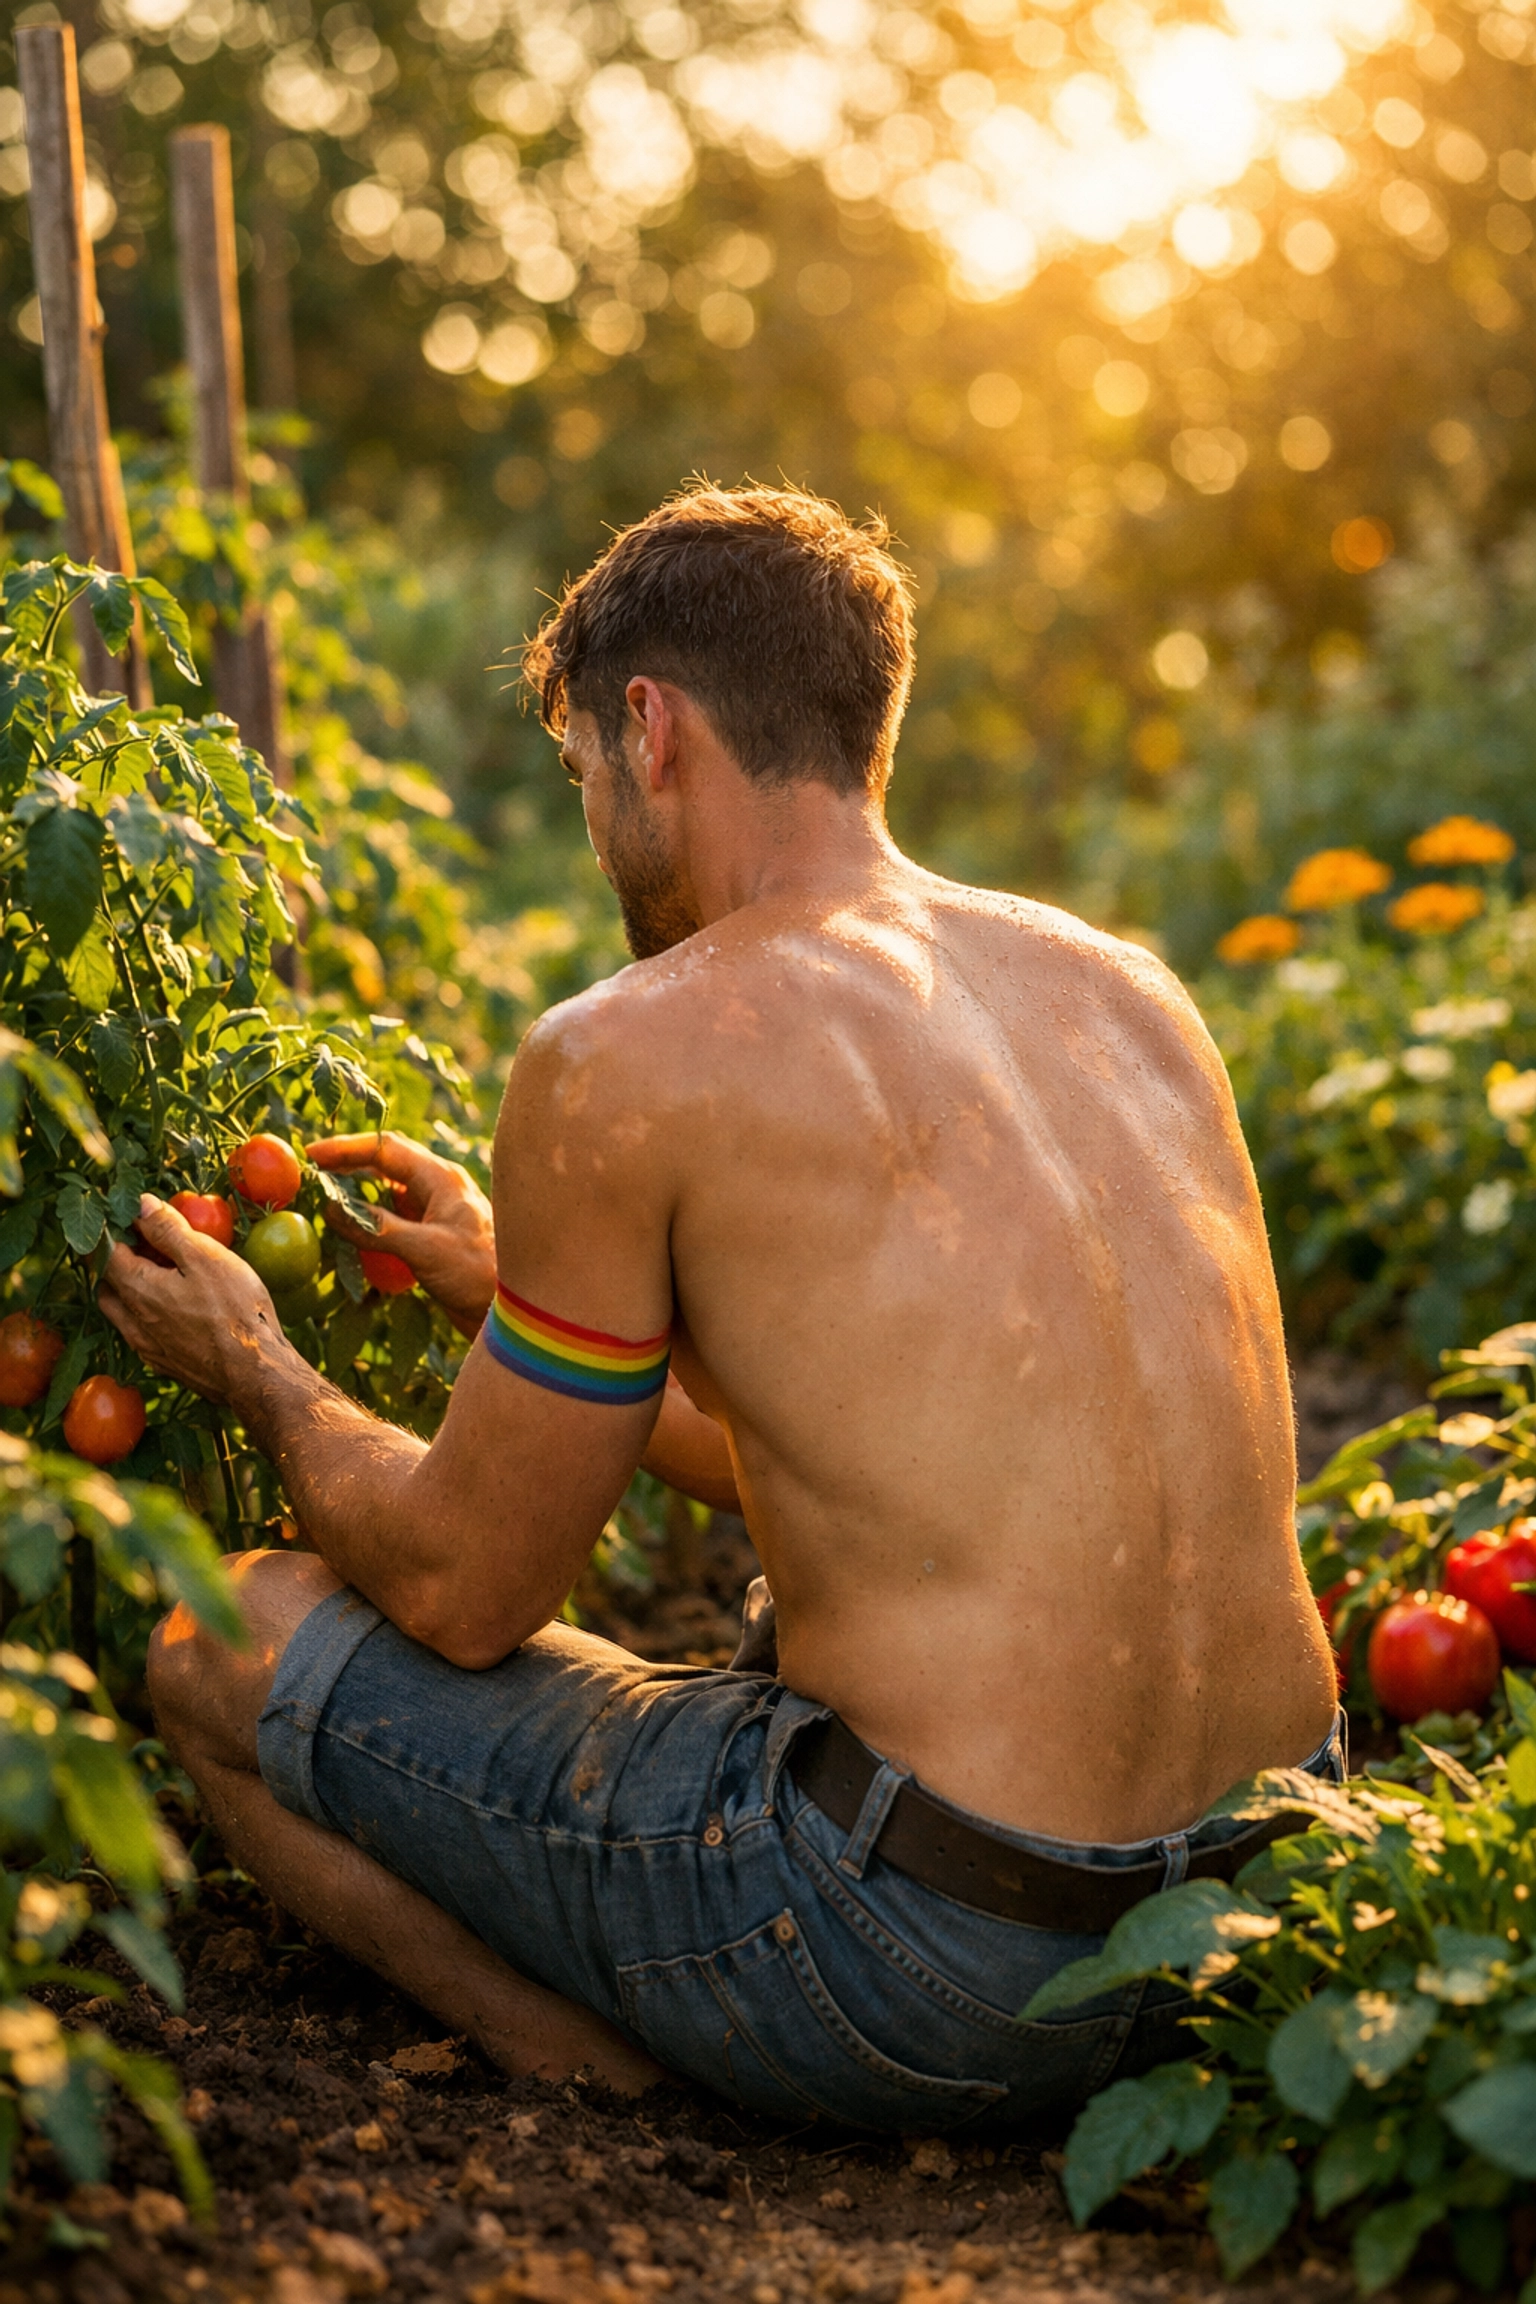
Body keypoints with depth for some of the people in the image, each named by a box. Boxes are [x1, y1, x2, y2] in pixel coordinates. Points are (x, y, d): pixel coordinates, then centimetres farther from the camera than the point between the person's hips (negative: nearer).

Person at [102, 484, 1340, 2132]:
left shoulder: (630, 1053, -11)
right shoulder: (1126, 990, 10)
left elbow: (464, 1591, -2)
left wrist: (266, 1382, 19)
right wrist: (523, 1301, 28)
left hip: (953, 1968, -7)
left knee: (224, 1643, 9)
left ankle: (608, 2077, -1)